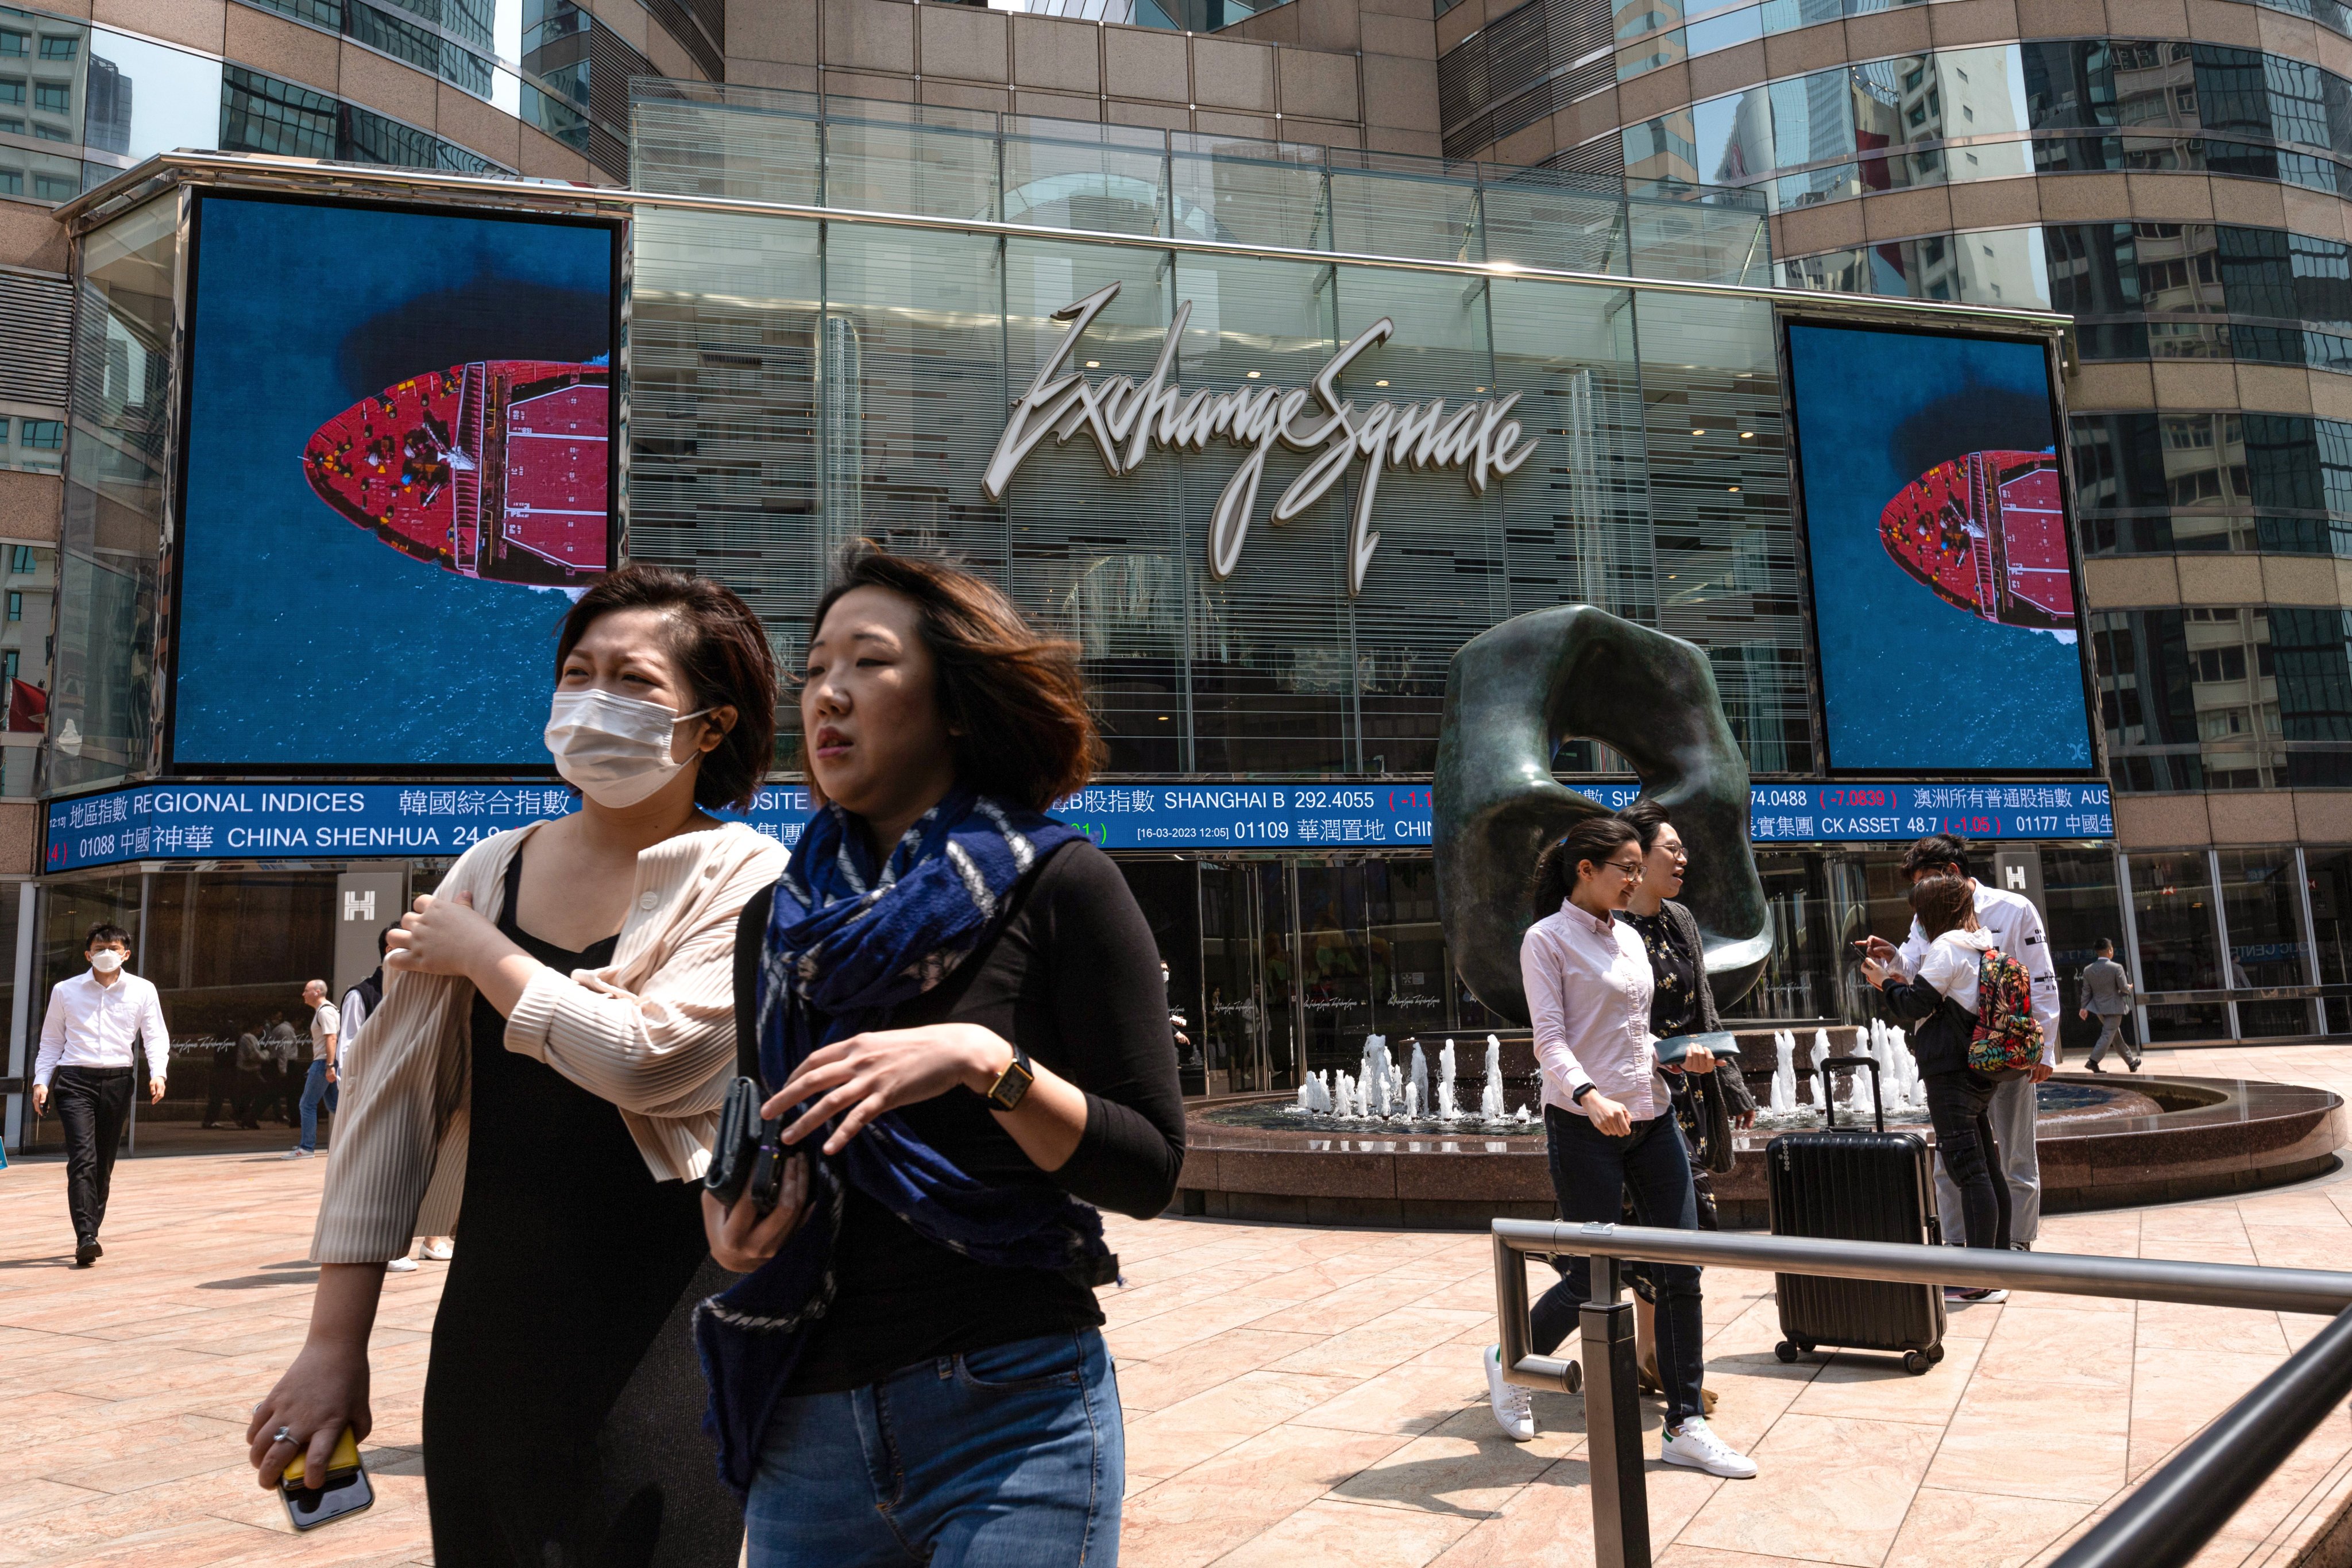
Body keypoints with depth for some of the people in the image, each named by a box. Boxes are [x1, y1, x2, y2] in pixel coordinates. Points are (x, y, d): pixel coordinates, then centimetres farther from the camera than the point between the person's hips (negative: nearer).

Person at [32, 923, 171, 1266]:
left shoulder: (143, 991, 6)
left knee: (104, 1164, 7)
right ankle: (86, 1239, -20)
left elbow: (156, 1037, 5)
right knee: (83, 1159, -15)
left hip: (117, 1082, 2)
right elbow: (51, 1041, 13)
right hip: (74, 1080, -1)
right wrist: (41, 1081, 3)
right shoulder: (65, 991, 6)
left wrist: (158, 1073, -11)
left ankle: (90, 1234, 21)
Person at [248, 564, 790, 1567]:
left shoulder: (747, 881, -9)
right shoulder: (493, 869, 5)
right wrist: (334, 1342, 3)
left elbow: (644, 1059, -24)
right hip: (487, 1321, 5)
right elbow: (392, 1098, 5)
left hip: (658, 1342, -5)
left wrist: (483, 954, -9)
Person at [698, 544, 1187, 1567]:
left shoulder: (1056, 885, -7)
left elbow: (1149, 1172, -11)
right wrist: (728, 1213, -4)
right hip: (804, 1426, 5)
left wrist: (986, 1061, -24)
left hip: (1012, 1416, -5)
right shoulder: (779, 919, 8)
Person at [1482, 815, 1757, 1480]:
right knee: (1591, 1280, -1)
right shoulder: (1547, 940, -7)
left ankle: (1685, 1425, 14)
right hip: (1584, 1125, -7)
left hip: (1651, 1118, 7)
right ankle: (1510, 1363, 26)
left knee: (1681, 1269, 3)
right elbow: (1550, 1039, -14)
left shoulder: (1629, 938, 14)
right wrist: (1589, 1096, -30)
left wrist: (1680, 1055, 2)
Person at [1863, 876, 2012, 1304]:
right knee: (1988, 1168, 13)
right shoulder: (1983, 946, 15)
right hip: (1980, 1072, 9)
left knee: (1969, 1172, -9)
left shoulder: (1947, 947, -12)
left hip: (1951, 1073, -9)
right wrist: (1900, 981, 19)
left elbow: (1915, 1006, -12)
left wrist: (1885, 982, 5)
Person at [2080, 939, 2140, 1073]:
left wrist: (2084, 1007, 6)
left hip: (2099, 1008, 6)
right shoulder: (2116, 968, -14)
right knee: (2108, 1035, -6)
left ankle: (2131, 1062, 28)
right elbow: (2124, 988, -11)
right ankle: (2093, 1061, -18)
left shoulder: (2088, 970, 0)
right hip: (2114, 1007, -6)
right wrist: (2130, 987, 11)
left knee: (2117, 1037, 17)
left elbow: (2086, 991, 2)